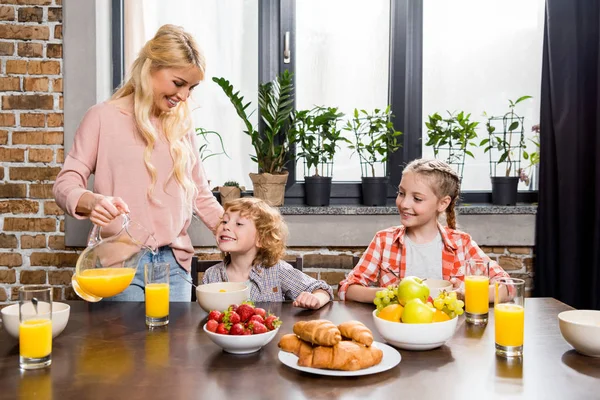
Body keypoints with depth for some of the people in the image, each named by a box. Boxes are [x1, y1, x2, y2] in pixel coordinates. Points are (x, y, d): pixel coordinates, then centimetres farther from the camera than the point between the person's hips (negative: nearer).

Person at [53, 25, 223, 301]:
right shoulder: (104, 117, -2)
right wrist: (92, 201, -26)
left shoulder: (181, 125, 10)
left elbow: (200, 195, 16)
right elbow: (65, 184, -4)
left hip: (174, 262, 4)